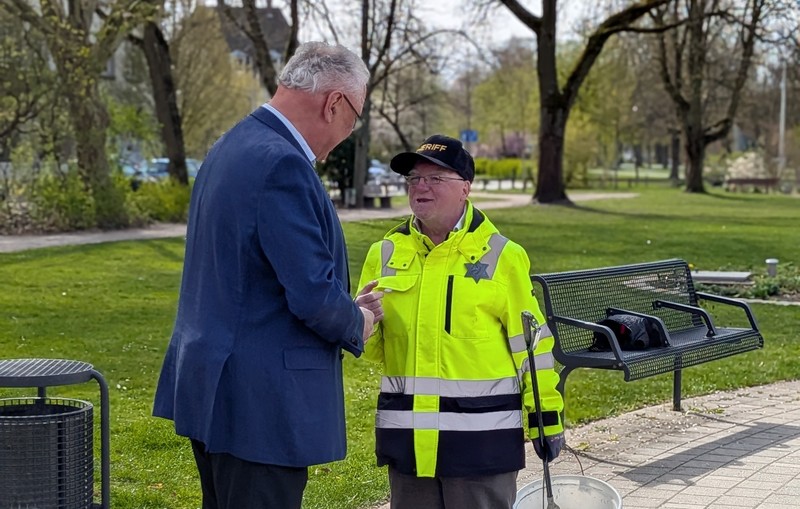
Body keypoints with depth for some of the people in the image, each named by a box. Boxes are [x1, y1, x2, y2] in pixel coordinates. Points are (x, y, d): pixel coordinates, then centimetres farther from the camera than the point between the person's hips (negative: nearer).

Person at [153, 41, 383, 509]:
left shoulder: (232, 147, 12)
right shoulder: (281, 164, -20)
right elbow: (312, 295, -23)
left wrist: (347, 309, 12)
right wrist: (357, 325, -2)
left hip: (212, 385, 10)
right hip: (260, 401, -10)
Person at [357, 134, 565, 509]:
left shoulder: (501, 256, -2)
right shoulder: (386, 253, 7)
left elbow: (530, 342, 0)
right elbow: (373, 347, 13)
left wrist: (546, 416, -2)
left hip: (481, 432, -3)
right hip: (407, 432, 4)